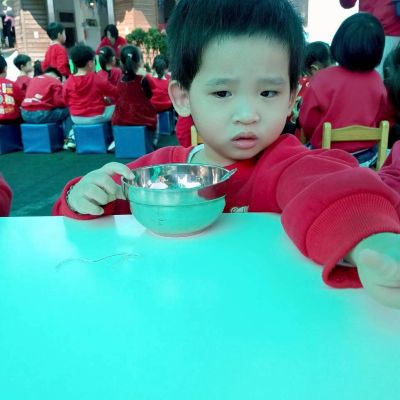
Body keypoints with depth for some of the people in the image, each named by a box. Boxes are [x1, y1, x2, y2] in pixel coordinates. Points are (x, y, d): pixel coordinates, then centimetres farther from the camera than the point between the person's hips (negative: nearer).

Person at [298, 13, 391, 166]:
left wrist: (313, 140, 14)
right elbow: (382, 119, 8)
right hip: (366, 156, 4)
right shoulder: (376, 80, -7)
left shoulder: (324, 78, -19)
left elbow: (307, 121, -8)